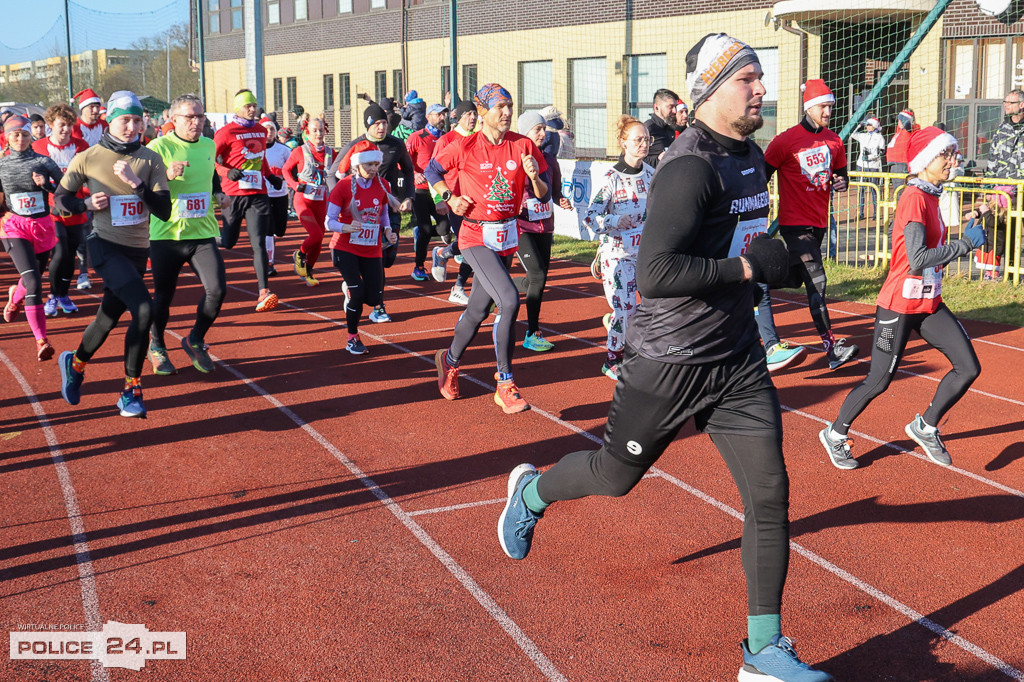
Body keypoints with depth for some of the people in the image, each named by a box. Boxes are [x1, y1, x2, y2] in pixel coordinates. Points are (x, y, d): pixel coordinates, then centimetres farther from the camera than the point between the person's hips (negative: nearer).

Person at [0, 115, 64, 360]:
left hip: (43, 227, 2)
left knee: (33, 280, 16)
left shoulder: (44, 162, 0)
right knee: (33, 282, -19)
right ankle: (41, 339, -19)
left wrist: (46, 184, -14)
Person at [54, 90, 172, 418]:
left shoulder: (151, 160, 2)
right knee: (143, 310, -23)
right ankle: (132, 388, -9)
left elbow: (164, 211, -6)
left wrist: (136, 183, -19)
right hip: (105, 246, -4)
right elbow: (60, 198, 6)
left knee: (109, 318, 15)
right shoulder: (89, 158, -4)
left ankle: (75, 364, 44)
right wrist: (88, 204, -13)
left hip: (138, 250, 4)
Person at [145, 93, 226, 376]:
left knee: (217, 289, -12)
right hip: (166, 236, -4)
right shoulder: (158, 147, -9)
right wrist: (166, 176, -28)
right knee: (163, 296, 6)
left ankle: (195, 341, 12)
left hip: (203, 234, 4)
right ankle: (157, 347, 32)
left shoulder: (209, 146, 8)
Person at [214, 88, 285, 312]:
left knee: (259, 243, -6)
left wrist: (271, 177, 20)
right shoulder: (226, 132, -6)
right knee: (227, 242, 6)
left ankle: (264, 291, -12)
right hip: (234, 195, -4)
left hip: (258, 194, 4)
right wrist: (227, 172, -22)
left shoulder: (261, 131, 13)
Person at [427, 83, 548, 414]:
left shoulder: (524, 145, -2)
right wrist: (450, 198, -5)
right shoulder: (465, 147, -9)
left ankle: (450, 360, 44)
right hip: (476, 235, -5)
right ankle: (505, 385, -11)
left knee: (479, 308, 17)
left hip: (508, 236, 5)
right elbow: (432, 170, 8)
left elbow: (542, 194, 2)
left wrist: (534, 176, -19)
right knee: (509, 300, -21)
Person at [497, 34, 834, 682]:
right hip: (668, 365, -7)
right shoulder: (688, 169, -22)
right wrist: (749, 266, -26)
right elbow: (655, 274, -33)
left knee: (770, 493, 1)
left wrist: (768, 261, 11)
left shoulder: (753, 157, 9)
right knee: (616, 476, 12)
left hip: (738, 362, 7)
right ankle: (532, 491, 45)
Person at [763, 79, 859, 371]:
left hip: (820, 222, 7)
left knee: (794, 279, 16)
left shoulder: (834, 141, 8)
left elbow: (841, 173, 20)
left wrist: (842, 182, -4)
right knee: (816, 281, -15)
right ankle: (831, 347, -17)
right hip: (795, 223, -7)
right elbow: (761, 178, -7)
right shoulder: (786, 140, -10)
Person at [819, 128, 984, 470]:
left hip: (929, 303, 9)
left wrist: (967, 240, 4)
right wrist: (966, 243, -22)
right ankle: (836, 434, 22)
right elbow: (917, 259, -27)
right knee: (878, 381, 1)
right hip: (899, 304, -9)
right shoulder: (914, 198, -19)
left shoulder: (931, 196, 9)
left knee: (968, 368, 2)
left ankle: (926, 428, 20)